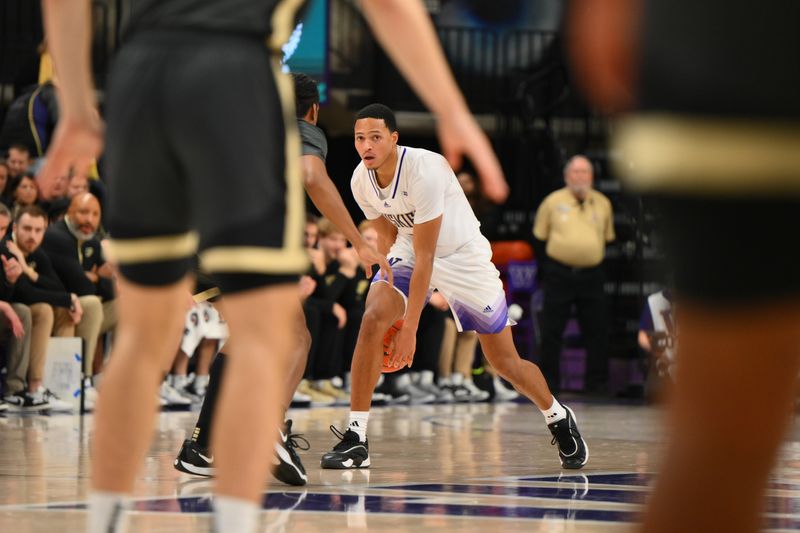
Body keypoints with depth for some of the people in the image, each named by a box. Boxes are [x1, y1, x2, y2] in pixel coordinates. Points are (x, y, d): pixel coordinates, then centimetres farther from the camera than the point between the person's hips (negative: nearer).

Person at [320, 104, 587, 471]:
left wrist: (410, 329, -29)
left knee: (505, 362, 3)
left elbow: (425, 256, -30)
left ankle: (559, 418, 34)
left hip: (463, 256, -4)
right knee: (373, 319, -24)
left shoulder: (424, 170, -32)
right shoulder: (361, 181, -12)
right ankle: (355, 440, -20)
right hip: (409, 249, 4)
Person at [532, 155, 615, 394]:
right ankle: (549, 381, 9)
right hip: (559, 273, -2)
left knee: (597, 331, 1)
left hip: (591, 274, 2)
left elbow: (608, 236, 18)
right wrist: (565, 249, 5)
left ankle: (597, 382, 9)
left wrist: (590, 250, 9)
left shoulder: (602, 203, 8)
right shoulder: (553, 201, 1)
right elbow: (540, 235, 8)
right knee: (552, 331, 1)